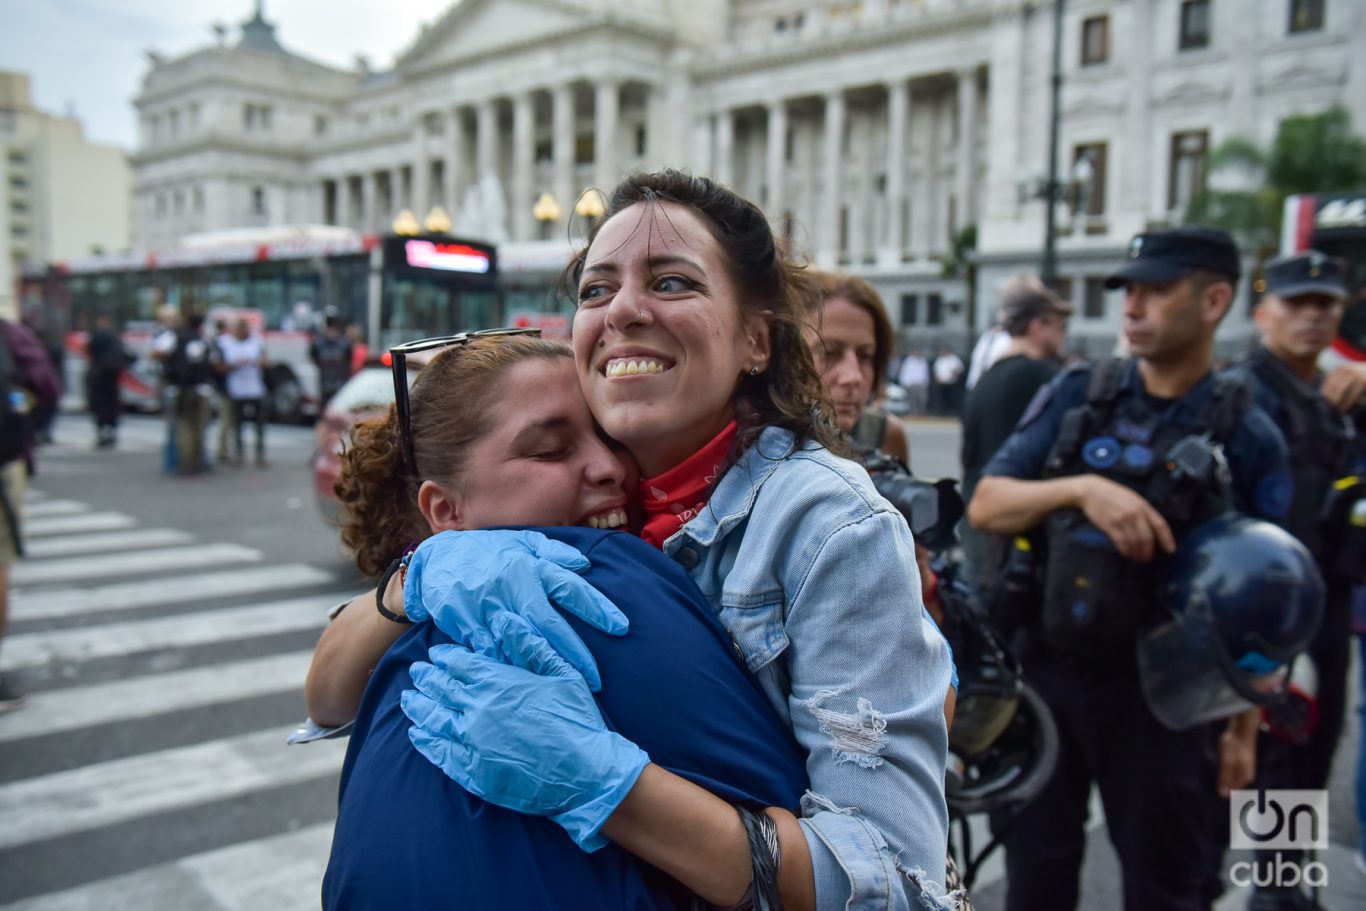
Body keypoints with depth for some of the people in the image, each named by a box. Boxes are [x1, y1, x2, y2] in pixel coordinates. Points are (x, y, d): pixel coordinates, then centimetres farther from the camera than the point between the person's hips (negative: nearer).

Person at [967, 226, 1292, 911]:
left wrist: (1243, 726, 2)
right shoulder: (1074, 396, -1)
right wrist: (1081, 488, -23)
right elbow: (984, 507, -6)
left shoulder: (1246, 434, -5)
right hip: (1045, 668, 2)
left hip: (1158, 689, -1)